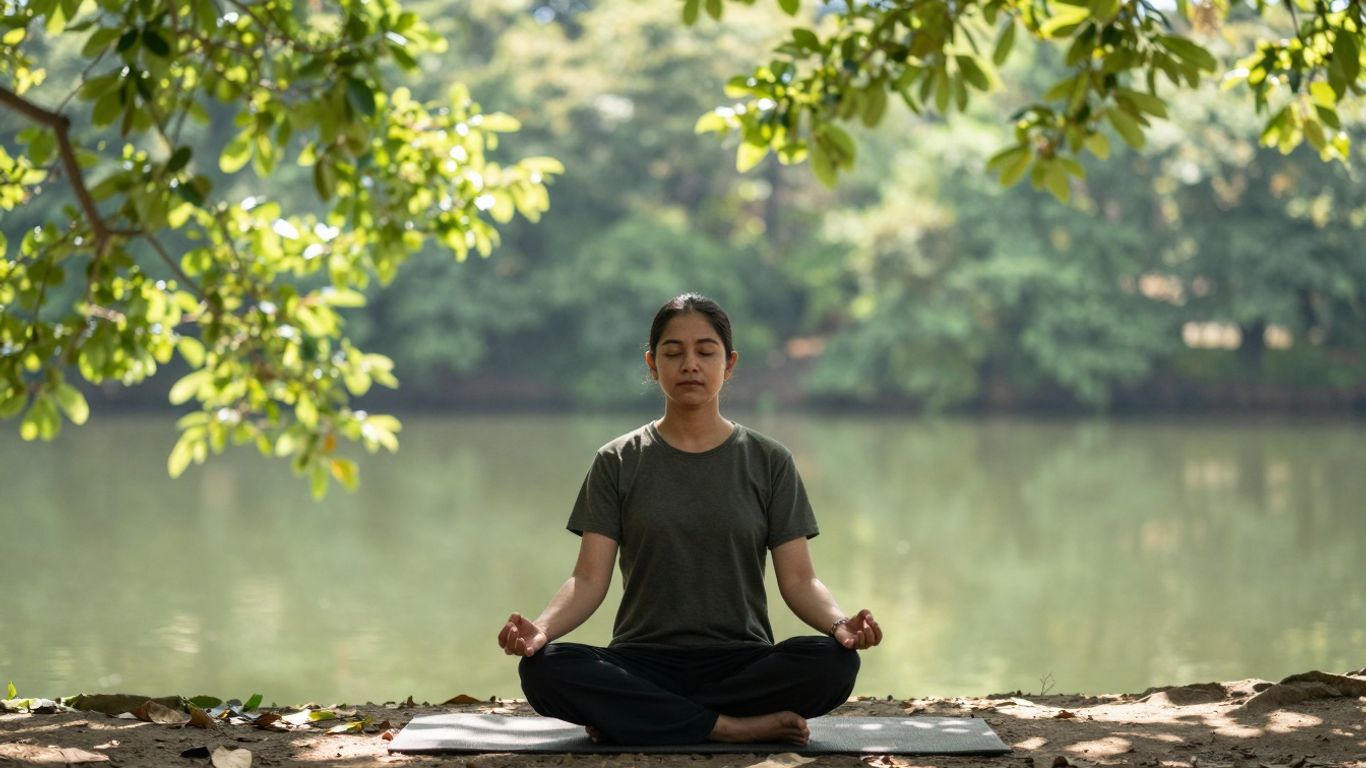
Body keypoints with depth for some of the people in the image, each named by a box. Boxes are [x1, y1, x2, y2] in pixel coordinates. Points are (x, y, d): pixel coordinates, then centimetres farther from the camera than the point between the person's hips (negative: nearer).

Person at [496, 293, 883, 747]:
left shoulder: (768, 463, 6)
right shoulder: (618, 463, 5)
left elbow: (798, 579, 0)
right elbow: (589, 578, -2)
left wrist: (840, 623, -22)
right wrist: (542, 628, -23)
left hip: (741, 663, 1)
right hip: (644, 663, 0)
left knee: (832, 662, -31)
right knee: (544, 668, -31)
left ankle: (632, 719, -19)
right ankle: (731, 727, -24)